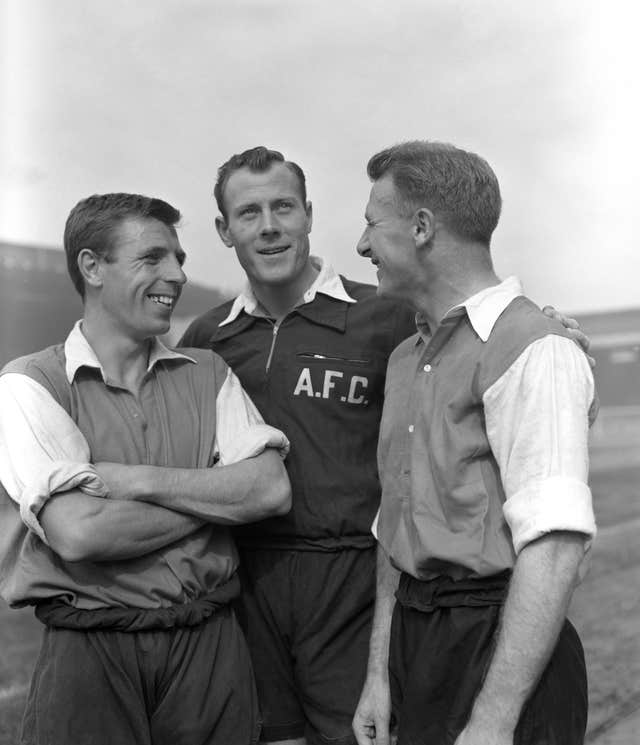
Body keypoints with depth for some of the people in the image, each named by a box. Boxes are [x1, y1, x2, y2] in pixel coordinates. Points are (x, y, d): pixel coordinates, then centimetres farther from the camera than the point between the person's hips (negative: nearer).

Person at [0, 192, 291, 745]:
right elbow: (80, 534, -18)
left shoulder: (207, 374, 8)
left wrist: (136, 480, -15)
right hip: (90, 652, -3)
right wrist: (218, 496, -8)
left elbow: (272, 490, -6)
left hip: (210, 644, 4)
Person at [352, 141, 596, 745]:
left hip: (499, 646, -8)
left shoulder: (532, 350, -15)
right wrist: (380, 672, 13)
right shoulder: (405, 359, 13)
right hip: (413, 642, 8)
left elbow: (554, 545, -23)